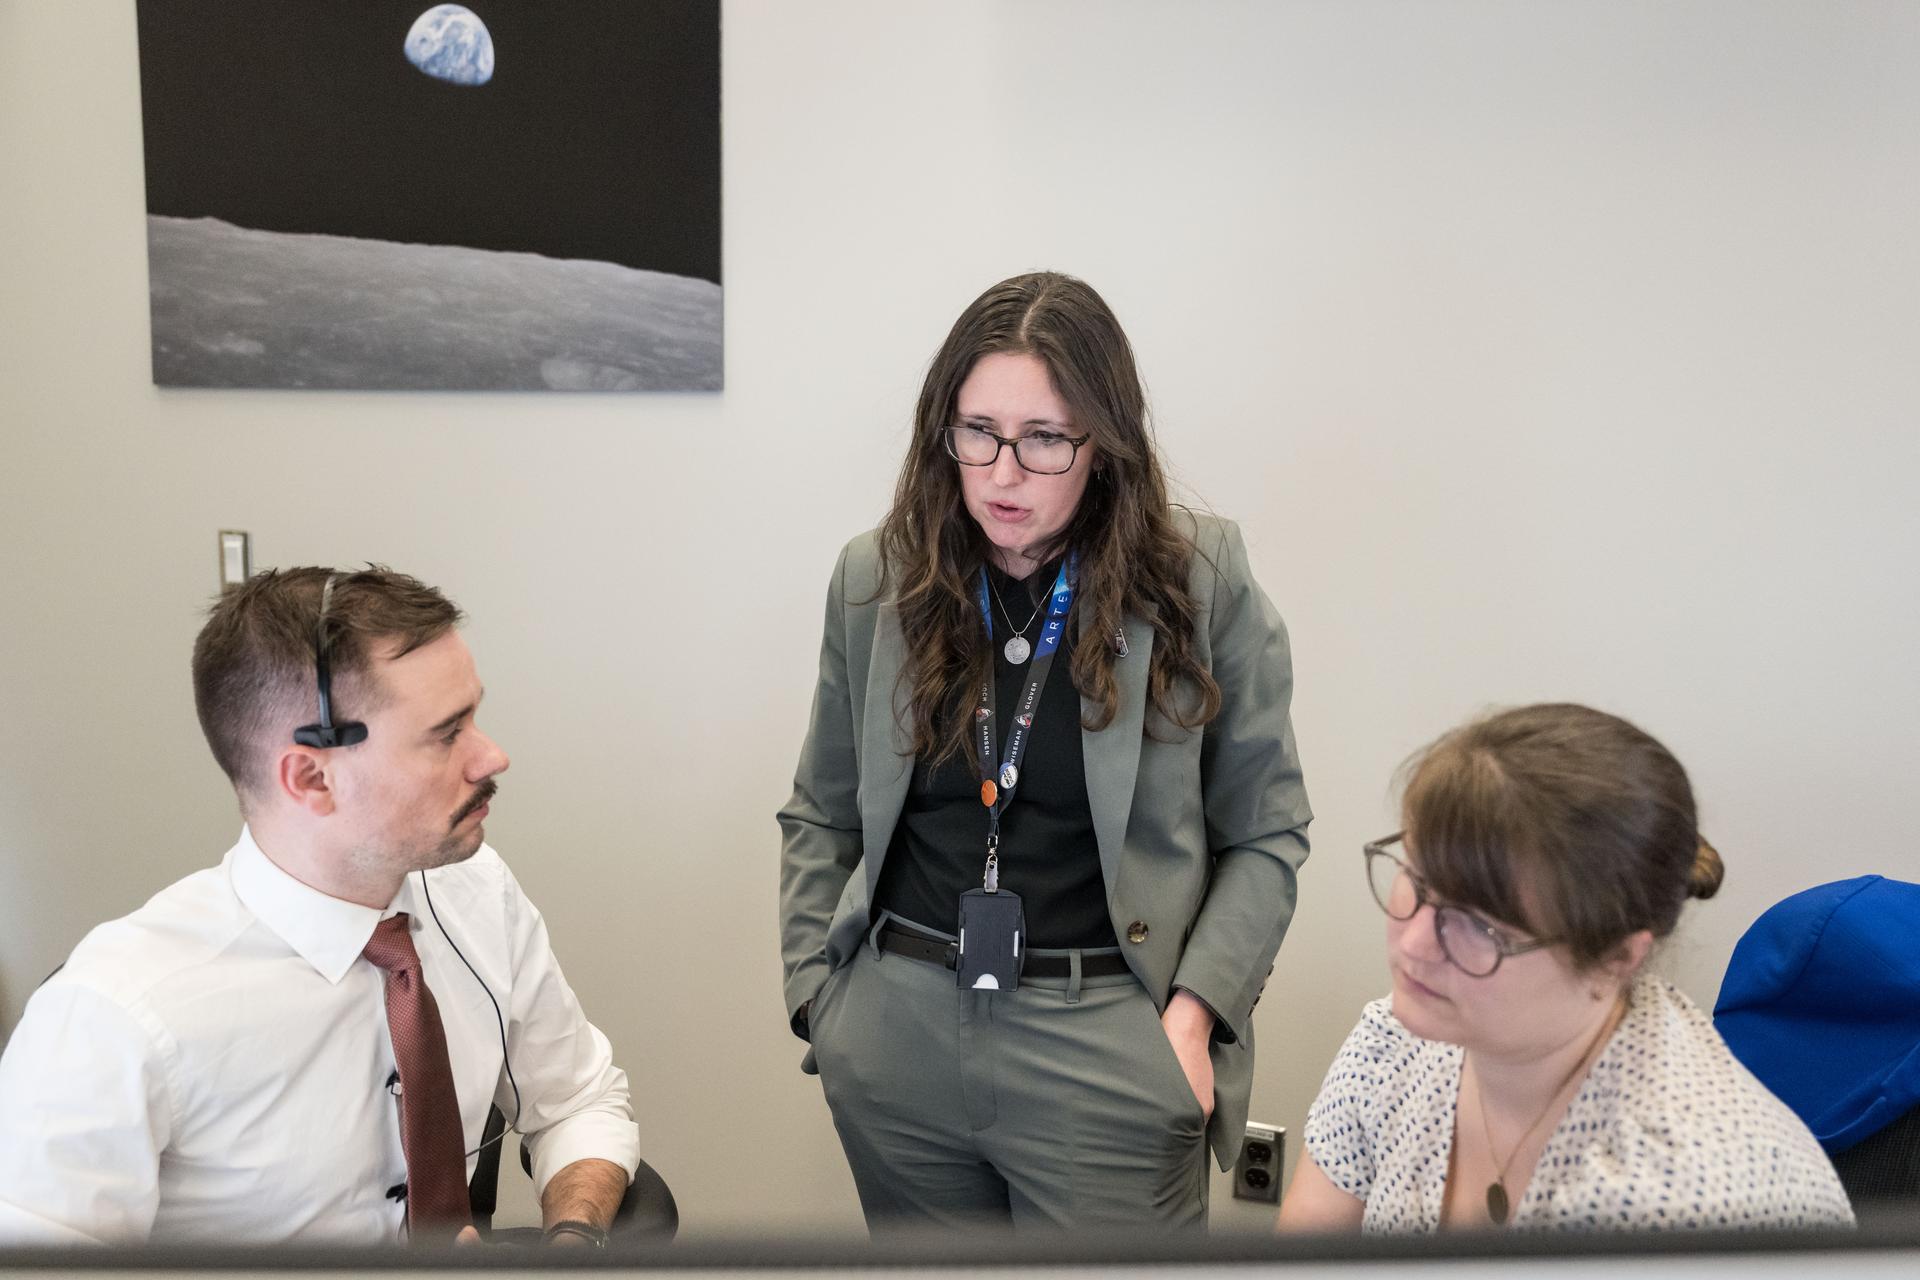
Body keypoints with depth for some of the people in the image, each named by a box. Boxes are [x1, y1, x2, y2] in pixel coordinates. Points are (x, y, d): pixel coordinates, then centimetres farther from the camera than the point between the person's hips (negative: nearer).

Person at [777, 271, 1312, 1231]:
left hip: (1105, 1044, -2)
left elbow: (1264, 835, 0)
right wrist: (816, 1000, 4)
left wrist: (1193, 1010, -9)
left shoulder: (1203, 584, -5)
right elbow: (821, 818, 11)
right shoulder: (875, 578, 3)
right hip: (896, 1036, 3)